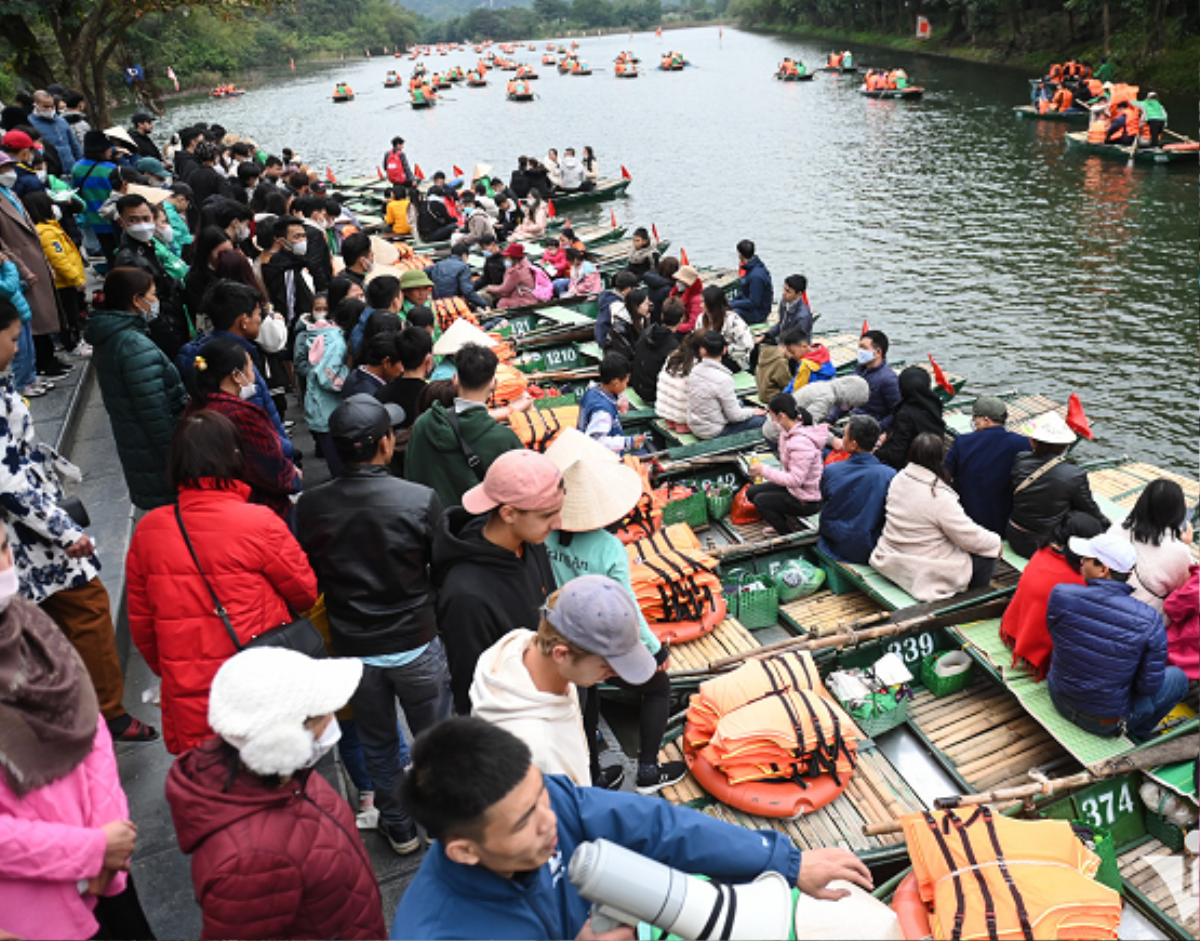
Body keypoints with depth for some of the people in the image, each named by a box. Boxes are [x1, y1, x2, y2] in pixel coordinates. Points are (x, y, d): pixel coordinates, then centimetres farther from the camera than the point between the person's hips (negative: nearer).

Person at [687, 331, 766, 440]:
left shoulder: (694, 371, -6)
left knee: (739, 403, 28)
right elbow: (734, 416, -18)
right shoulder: (723, 379, -27)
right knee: (761, 419, 3)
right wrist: (753, 411, 1)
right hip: (712, 433, -7)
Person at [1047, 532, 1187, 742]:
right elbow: (1149, 686, -17)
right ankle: (1134, 736, 28)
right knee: (1178, 678, 21)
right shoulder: (1149, 621, -25)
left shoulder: (1060, 595, -21)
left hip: (1060, 701, 3)